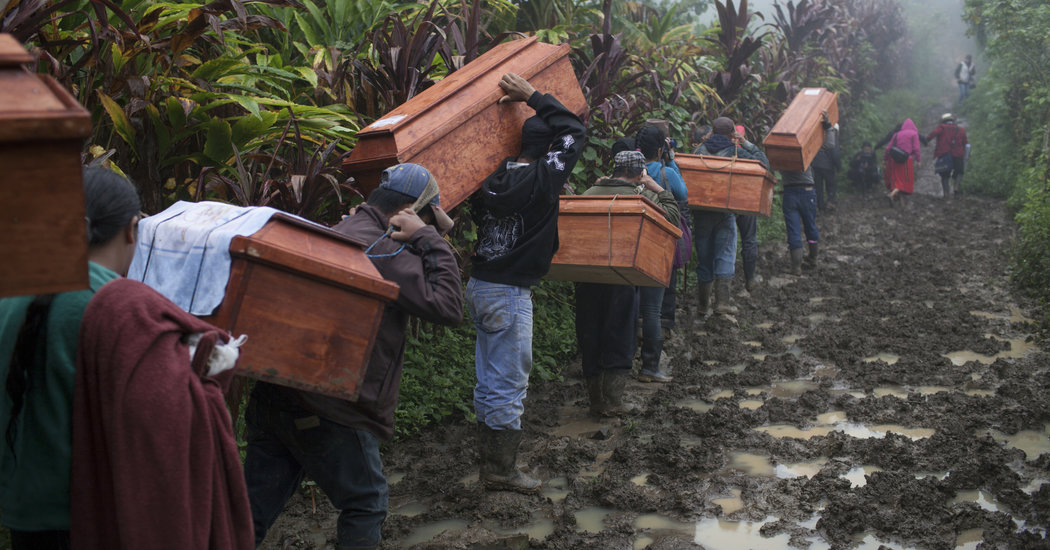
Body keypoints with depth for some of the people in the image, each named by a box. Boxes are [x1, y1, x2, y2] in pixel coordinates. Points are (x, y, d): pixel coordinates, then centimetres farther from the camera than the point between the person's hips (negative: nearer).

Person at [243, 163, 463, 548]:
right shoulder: (386, 253, -14)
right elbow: (448, 308, -17)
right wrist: (431, 242, -11)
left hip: (270, 397, 8)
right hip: (330, 415, -8)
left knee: (255, 508, 14)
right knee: (366, 503, 11)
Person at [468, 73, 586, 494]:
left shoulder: (494, 177, 4)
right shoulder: (542, 179, -16)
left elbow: (477, 212, 22)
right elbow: (574, 131, -10)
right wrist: (532, 96, -5)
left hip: (480, 285, 8)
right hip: (509, 293, -8)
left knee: (490, 381, 16)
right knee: (508, 385, 1)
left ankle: (490, 462, 26)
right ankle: (502, 473, 10)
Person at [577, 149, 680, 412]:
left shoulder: (589, 194, 8)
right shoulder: (642, 197, -2)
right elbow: (671, 216, 7)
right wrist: (659, 189, 13)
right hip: (622, 278, -3)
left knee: (590, 337, 11)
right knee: (619, 340, 6)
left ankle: (596, 399, 16)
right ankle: (612, 401, 4)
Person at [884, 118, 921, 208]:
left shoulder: (897, 134, 12)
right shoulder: (914, 134, 1)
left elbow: (888, 148, 9)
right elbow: (916, 148, -6)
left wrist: (885, 159, 17)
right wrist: (918, 160, -2)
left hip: (895, 159, 4)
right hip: (907, 160, -4)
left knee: (898, 179, 11)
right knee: (905, 180, -1)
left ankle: (902, 202, 12)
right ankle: (892, 194, -24)